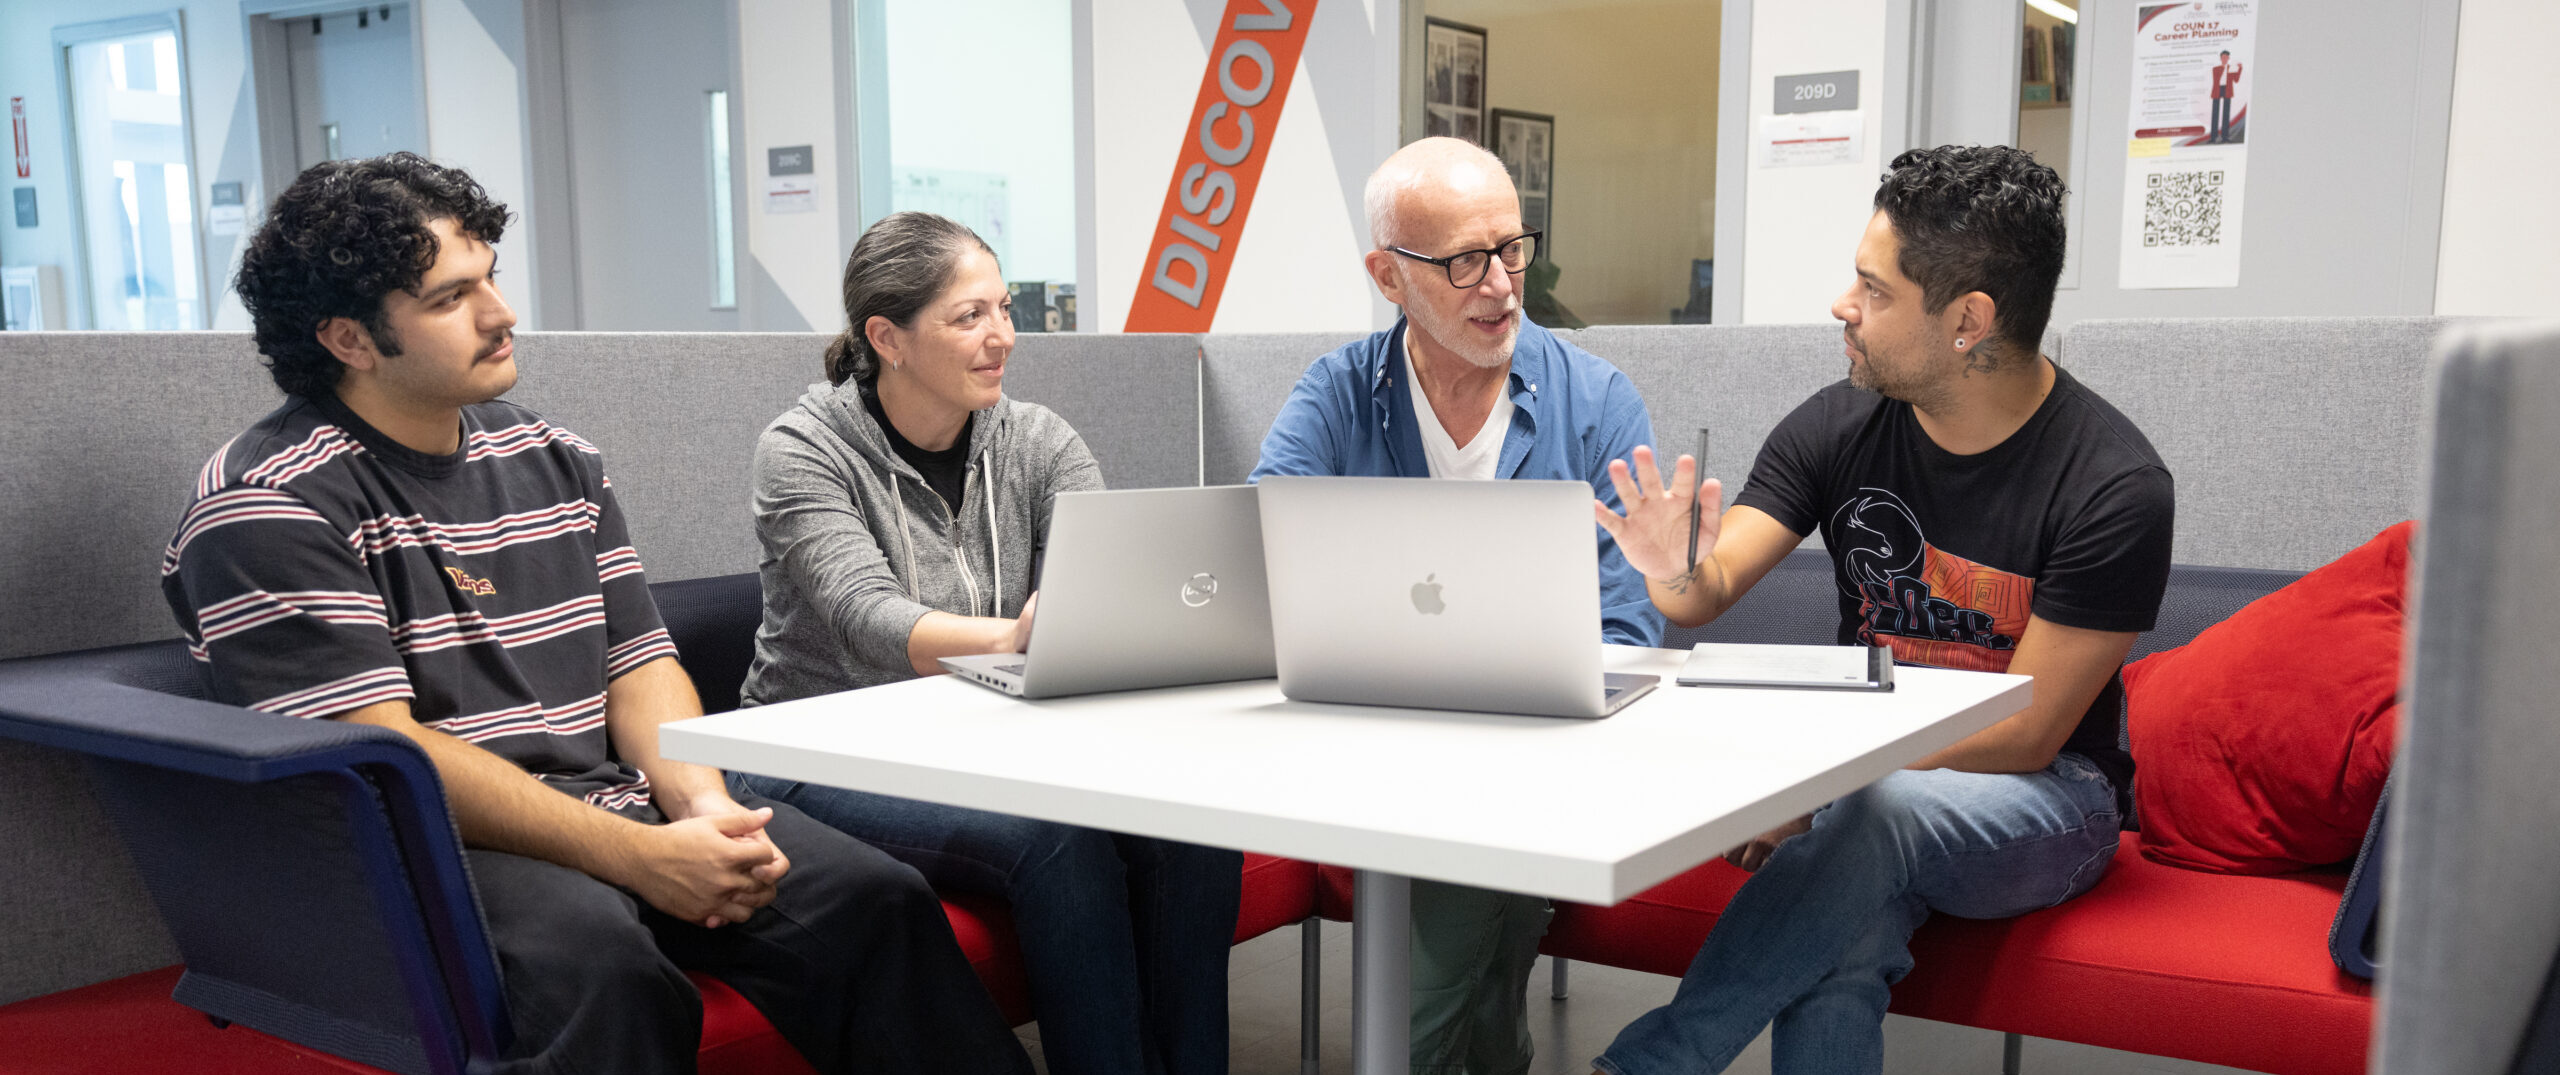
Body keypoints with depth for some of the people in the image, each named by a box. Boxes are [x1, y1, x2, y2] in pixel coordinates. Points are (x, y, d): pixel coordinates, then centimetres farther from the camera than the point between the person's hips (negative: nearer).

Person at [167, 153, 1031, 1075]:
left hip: (619, 811, 6)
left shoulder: (555, 461, 15)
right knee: (602, 963, -37)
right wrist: (639, 858, -21)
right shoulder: (265, 503, -7)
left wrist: (702, 807, -9)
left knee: (879, 901, -15)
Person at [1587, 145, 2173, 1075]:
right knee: (1837, 961, -31)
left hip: (2041, 797, -3)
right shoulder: (1840, 425, -2)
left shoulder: (2114, 488, -15)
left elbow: (2025, 737, -15)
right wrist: (1678, 575, -29)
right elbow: (1712, 586, -4)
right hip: (1856, 774, 3)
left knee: (1880, 813, -36)